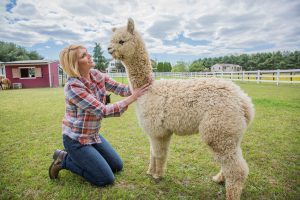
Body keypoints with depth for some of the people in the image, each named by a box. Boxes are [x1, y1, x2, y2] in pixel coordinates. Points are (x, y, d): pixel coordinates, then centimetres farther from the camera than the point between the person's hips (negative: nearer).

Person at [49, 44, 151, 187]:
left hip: (93, 135, 8)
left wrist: (142, 88, -23)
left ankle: (77, 158, 25)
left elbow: (120, 88, -8)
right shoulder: (73, 87, -27)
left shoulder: (96, 75, -4)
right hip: (76, 139, -8)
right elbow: (103, 111, -29)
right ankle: (64, 159, 10)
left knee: (117, 166, 17)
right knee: (106, 179, -2)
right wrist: (132, 98, -29)